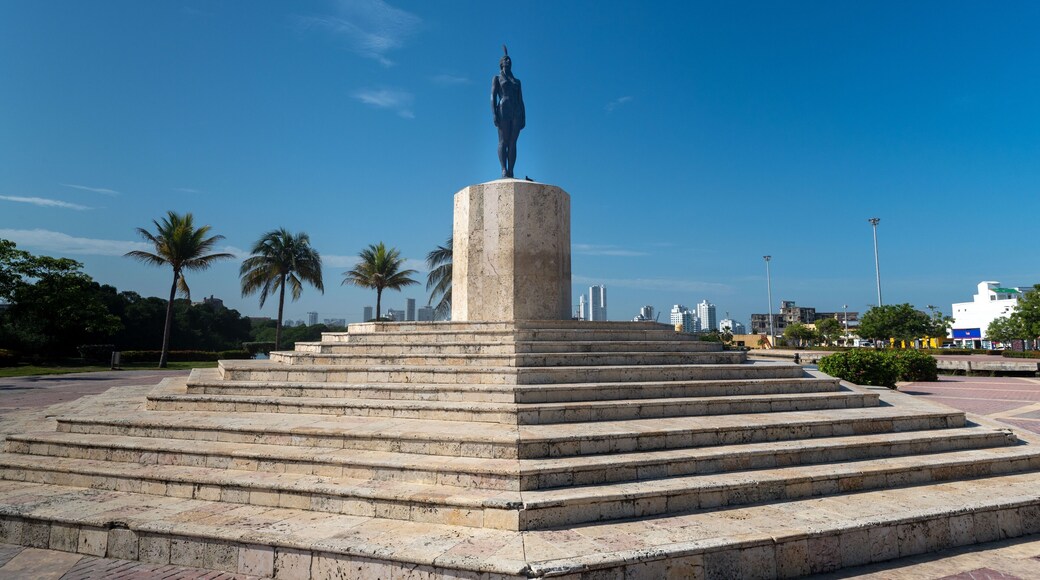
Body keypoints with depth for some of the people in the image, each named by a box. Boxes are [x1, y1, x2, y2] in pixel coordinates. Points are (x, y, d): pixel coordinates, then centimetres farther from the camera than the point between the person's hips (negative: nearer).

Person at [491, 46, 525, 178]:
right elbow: (493, 97, 3)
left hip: (516, 113, 4)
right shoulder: (497, 79, 14)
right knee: (503, 141, -11)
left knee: (513, 142, -4)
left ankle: (511, 171, -10)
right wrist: (494, 114, -11)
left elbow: (521, 100, 20)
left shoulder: (517, 81, 25)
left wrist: (523, 117, 9)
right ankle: (504, 170, -19)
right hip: (503, 111, -4)